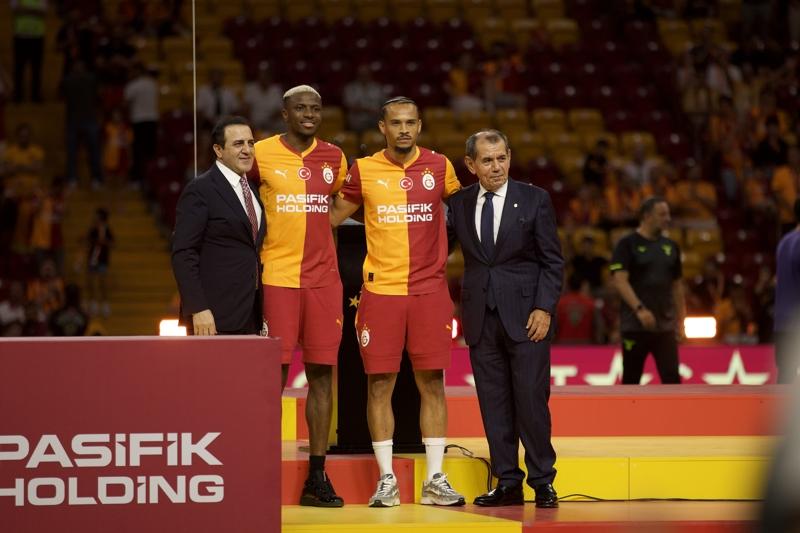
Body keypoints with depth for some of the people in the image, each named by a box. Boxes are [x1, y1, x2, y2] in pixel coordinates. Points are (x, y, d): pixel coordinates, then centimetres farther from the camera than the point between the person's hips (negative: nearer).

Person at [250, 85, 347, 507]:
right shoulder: (262, 154, -3)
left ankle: (317, 478, 7)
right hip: (276, 278, -4)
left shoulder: (333, 158, 9)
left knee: (321, 374, 3)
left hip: (323, 279, 4)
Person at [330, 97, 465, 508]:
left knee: (431, 383, 2)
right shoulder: (364, 170, 2)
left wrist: (447, 256, 14)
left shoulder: (439, 167, 4)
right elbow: (333, 215, 14)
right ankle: (386, 479, 7)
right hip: (380, 289, 0)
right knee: (380, 384, 0)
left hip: (429, 289, 1)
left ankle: (435, 480, 6)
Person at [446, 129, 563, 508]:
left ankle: (542, 481, 5)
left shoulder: (534, 200, 1)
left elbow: (552, 261, 1)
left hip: (525, 316, -3)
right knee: (493, 404, 4)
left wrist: (544, 308, -8)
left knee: (531, 400, -5)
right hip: (481, 317, 3)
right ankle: (507, 483, 10)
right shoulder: (459, 204, 7)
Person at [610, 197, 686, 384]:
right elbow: (620, 281, -14)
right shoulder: (627, 244, -4)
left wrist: (680, 319, 13)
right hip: (635, 325, -4)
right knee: (630, 381, 2)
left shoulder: (670, 247, 13)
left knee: (672, 378, -5)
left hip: (665, 325, 4)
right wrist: (640, 309, -25)